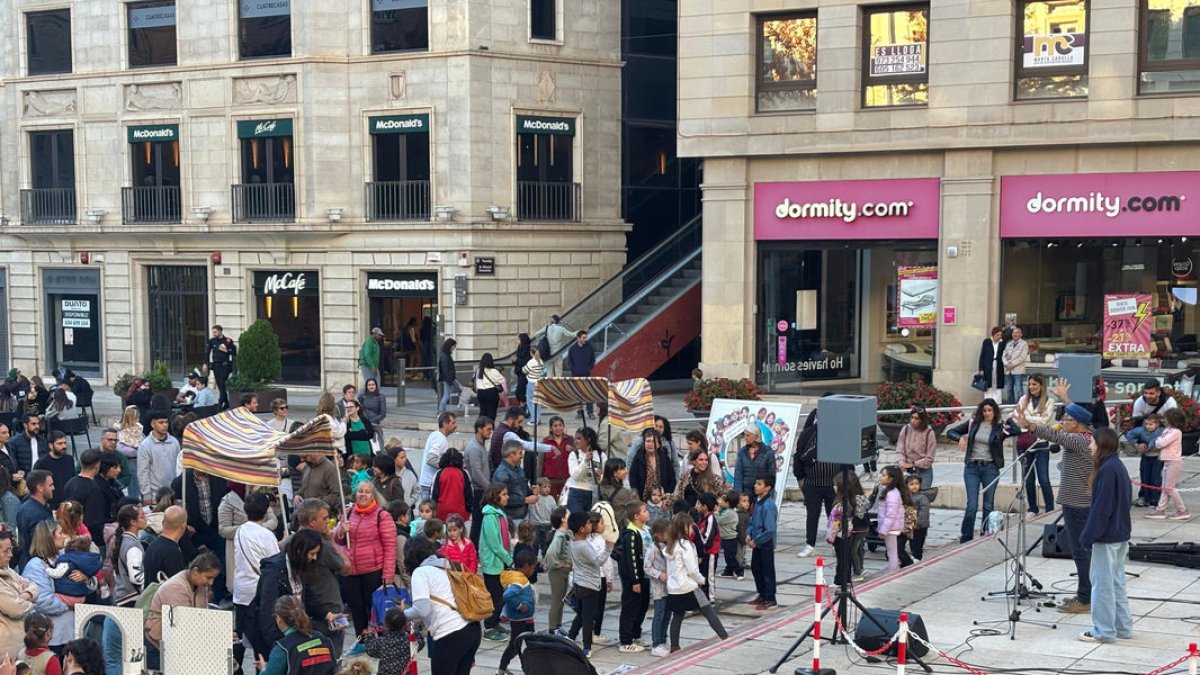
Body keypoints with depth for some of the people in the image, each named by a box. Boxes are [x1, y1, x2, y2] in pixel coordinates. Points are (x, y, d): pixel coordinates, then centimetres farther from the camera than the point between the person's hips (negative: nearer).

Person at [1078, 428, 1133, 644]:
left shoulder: (1107, 470, -20)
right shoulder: (1118, 466, 10)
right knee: (1117, 581, 16)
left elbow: (1101, 507, -22)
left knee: (1102, 582, -2)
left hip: (1107, 536, -10)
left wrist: (1089, 535, -17)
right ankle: (1123, 627, 22)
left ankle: (1104, 631, 4)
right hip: (1121, 534, 10)